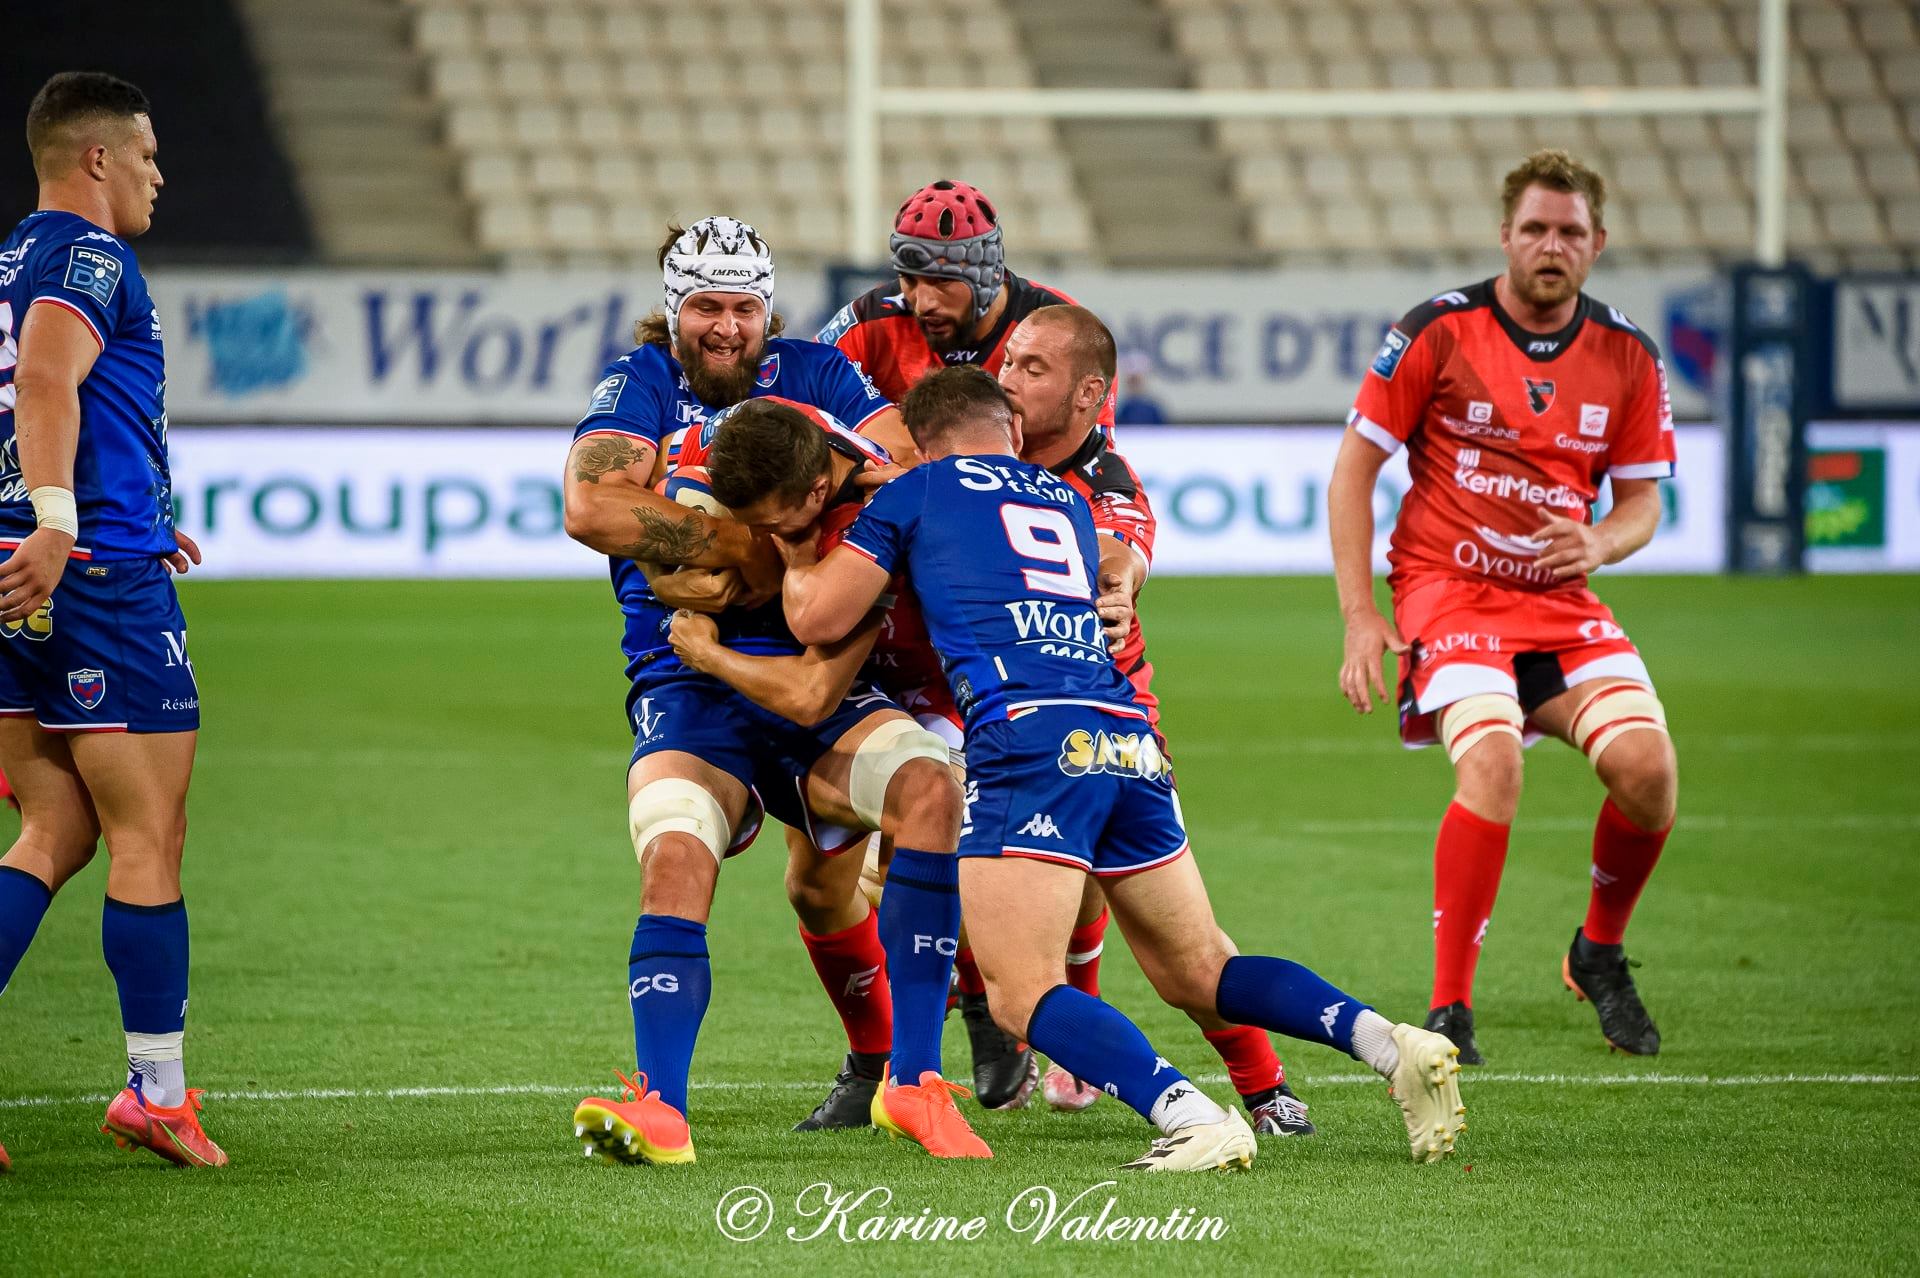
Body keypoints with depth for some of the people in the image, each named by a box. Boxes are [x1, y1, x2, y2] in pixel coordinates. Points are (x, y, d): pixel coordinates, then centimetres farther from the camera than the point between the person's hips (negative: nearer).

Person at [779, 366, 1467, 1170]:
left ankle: (1194, 1121, -27)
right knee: (1198, 973, 16)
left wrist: (796, 560, 34)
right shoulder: (1067, 500, 29)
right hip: (1128, 739, 6)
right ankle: (1390, 1046, -2)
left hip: (1030, 737, -6)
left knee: (1022, 993, -7)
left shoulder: (916, 491, 13)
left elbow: (818, 621, 13)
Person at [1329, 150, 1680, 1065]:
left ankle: (1599, 953, 13)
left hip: (1561, 600, 4)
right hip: (1448, 588, -4)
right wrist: (1359, 618, -7)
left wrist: (1599, 544, -13)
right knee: (1493, 761, -29)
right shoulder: (1437, 332, -6)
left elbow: (1641, 501, 12)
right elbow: (1353, 467, -1)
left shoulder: (1628, 357, 4)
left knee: (1646, 765, -17)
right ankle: (1448, 1009, -19)